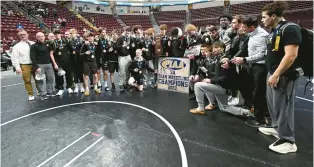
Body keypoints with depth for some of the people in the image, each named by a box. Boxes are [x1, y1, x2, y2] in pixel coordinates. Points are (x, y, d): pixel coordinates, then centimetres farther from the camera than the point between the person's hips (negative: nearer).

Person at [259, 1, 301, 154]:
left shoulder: (290, 29, -15)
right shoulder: (274, 30, 13)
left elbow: (291, 55, -23)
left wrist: (276, 75, -24)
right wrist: (272, 73, 17)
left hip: (284, 76, -9)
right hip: (273, 73, 9)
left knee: (283, 106, -2)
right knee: (272, 103, 18)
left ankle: (288, 141, 12)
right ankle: (277, 127, 37)